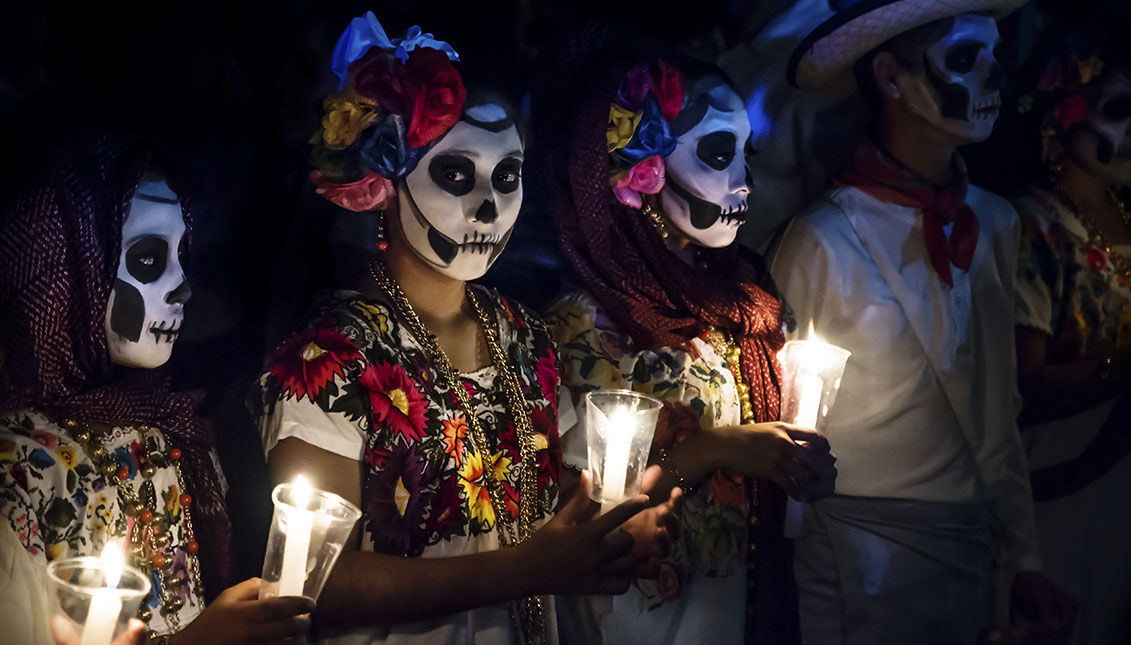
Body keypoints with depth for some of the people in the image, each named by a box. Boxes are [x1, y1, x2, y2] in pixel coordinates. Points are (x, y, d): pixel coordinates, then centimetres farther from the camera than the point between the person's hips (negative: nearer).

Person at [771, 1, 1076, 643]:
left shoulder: (996, 224, 1)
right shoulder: (824, 242, -17)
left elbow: (999, 411, 9)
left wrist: (1025, 561, 11)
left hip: (974, 554, 6)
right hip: (866, 560, -5)